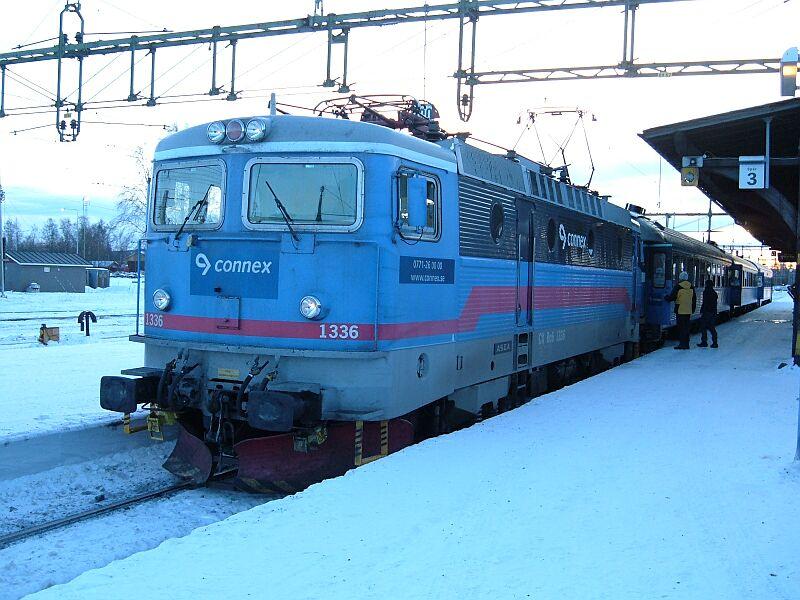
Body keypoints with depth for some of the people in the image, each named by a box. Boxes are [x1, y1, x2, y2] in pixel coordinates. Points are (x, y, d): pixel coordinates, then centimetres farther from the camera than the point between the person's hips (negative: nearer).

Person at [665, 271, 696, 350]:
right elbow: (694, 300, 15)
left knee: (681, 327, -1)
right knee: (686, 327, 11)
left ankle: (682, 344, -3)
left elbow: (671, 297, -8)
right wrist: (693, 310, 23)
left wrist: (666, 298, 14)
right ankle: (686, 344, 14)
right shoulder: (692, 287, 8)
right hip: (688, 311, 5)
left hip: (680, 311, -5)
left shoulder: (678, 287, -11)